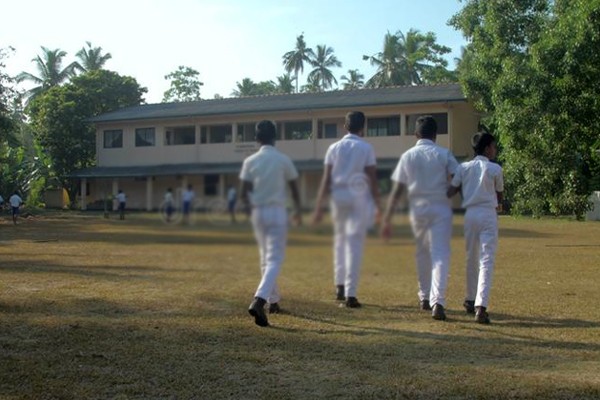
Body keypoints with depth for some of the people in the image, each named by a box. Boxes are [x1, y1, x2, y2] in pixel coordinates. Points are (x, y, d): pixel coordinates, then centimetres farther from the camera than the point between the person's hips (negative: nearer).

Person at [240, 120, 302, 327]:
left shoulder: (250, 161, 0)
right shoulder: (283, 160, -5)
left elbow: (243, 194, -3)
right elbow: (294, 188, 2)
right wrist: (298, 210, 18)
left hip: (258, 213, 3)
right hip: (277, 212, -3)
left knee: (266, 259, 18)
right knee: (274, 260, -7)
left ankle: (273, 301, 27)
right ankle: (259, 300, -26)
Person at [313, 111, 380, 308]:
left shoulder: (334, 148, 4)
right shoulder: (366, 148, -2)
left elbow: (326, 179, 1)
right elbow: (372, 180, -6)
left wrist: (318, 207, 2)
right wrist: (378, 205, 0)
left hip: (338, 197, 3)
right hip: (359, 198, -3)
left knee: (340, 239, 18)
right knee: (355, 243, -2)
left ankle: (340, 286, 18)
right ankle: (350, 294, -6)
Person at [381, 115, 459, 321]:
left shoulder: (407, 156, 3)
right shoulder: (444, 154, -1)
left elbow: (396, 191, 1)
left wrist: (387, 219, 2)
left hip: (417, 210, 3)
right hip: (441, 209, -2)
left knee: (422, 253, 19)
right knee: (440, 255, -4)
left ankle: (425, 297, 28)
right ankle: (437, 301, -18)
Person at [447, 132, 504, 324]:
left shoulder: (463, 167, 5)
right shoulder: (495, 169, -4)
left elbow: (450, 192, 0)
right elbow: (499, 195, 7)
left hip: (470, 214, 4)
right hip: (488, 215, -4)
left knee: (471, 259, 19)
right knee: (487, 261, -7)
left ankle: (470, 301, 32)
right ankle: (480, 307, -19)